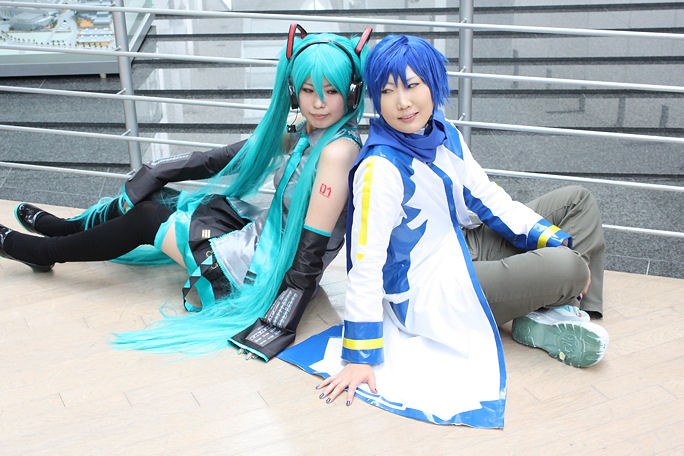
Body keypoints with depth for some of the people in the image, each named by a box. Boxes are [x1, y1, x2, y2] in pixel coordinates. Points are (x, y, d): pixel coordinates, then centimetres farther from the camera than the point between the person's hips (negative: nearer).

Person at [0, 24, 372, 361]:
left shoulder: (338, 150, -27)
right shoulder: (305, 132, 0)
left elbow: (312, 249, -27)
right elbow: (230, 157, 10)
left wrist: (280, 319, -25)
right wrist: (159, 170, 12)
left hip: (273, 265, -8)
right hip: (263, 231, 8)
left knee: (145, 220, 0)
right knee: (146, 197, 14)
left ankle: (44, 252, 25)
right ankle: (62, 228, 42)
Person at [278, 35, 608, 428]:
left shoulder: (445, 134, -2)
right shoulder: (380, 169, -26)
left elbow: (487, 198, 8)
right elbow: (366, 265, -26)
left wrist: (559, 243, 3)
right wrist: (360, 357, -25)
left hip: (461, 251, 9)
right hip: (427, 294, -9)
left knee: (578, 202, 11)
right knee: (568, 268, -23)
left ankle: (553, 316, -1)